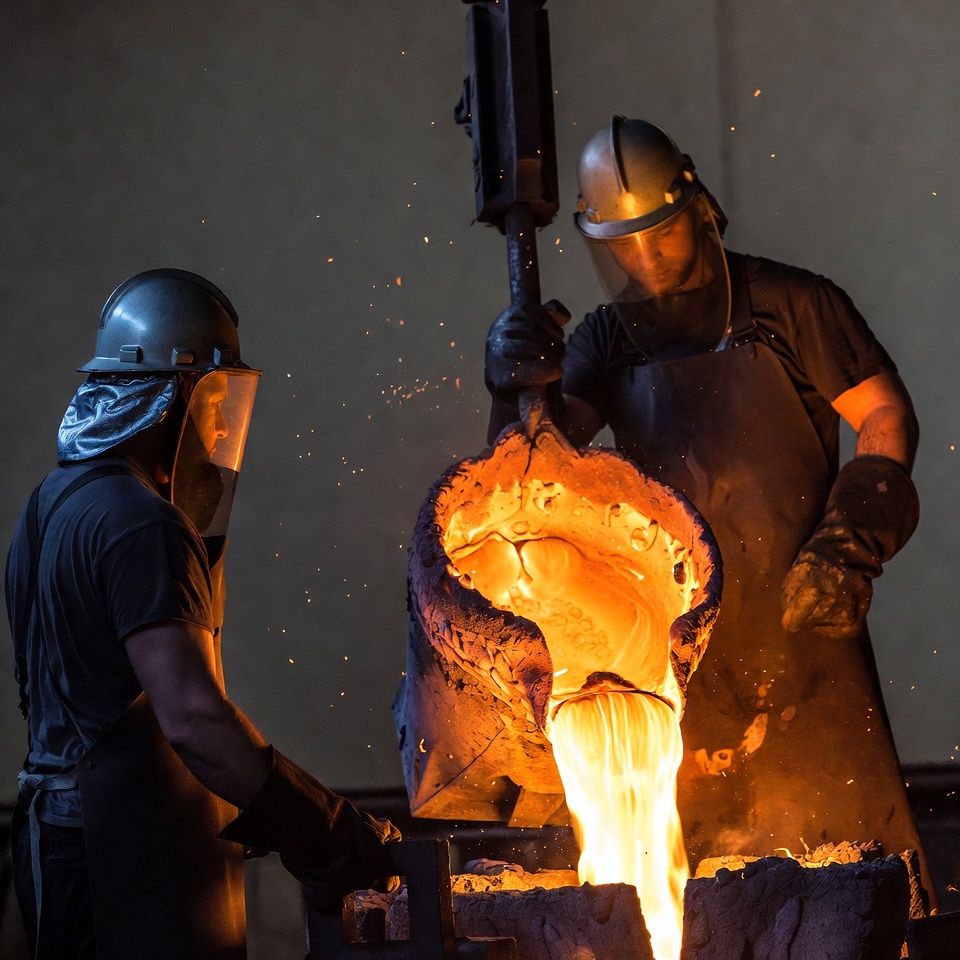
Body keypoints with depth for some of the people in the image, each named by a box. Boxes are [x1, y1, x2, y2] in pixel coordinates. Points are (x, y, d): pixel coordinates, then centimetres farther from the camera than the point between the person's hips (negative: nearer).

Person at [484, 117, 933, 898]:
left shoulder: (788, 305, 1)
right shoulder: (605, 343, 8)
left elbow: (887, 417, 1)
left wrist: (849, 547, -10)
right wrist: (522, 384, -26)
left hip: (802, 626, -2)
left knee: (844, 830, -6)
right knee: (702, 853, 1)